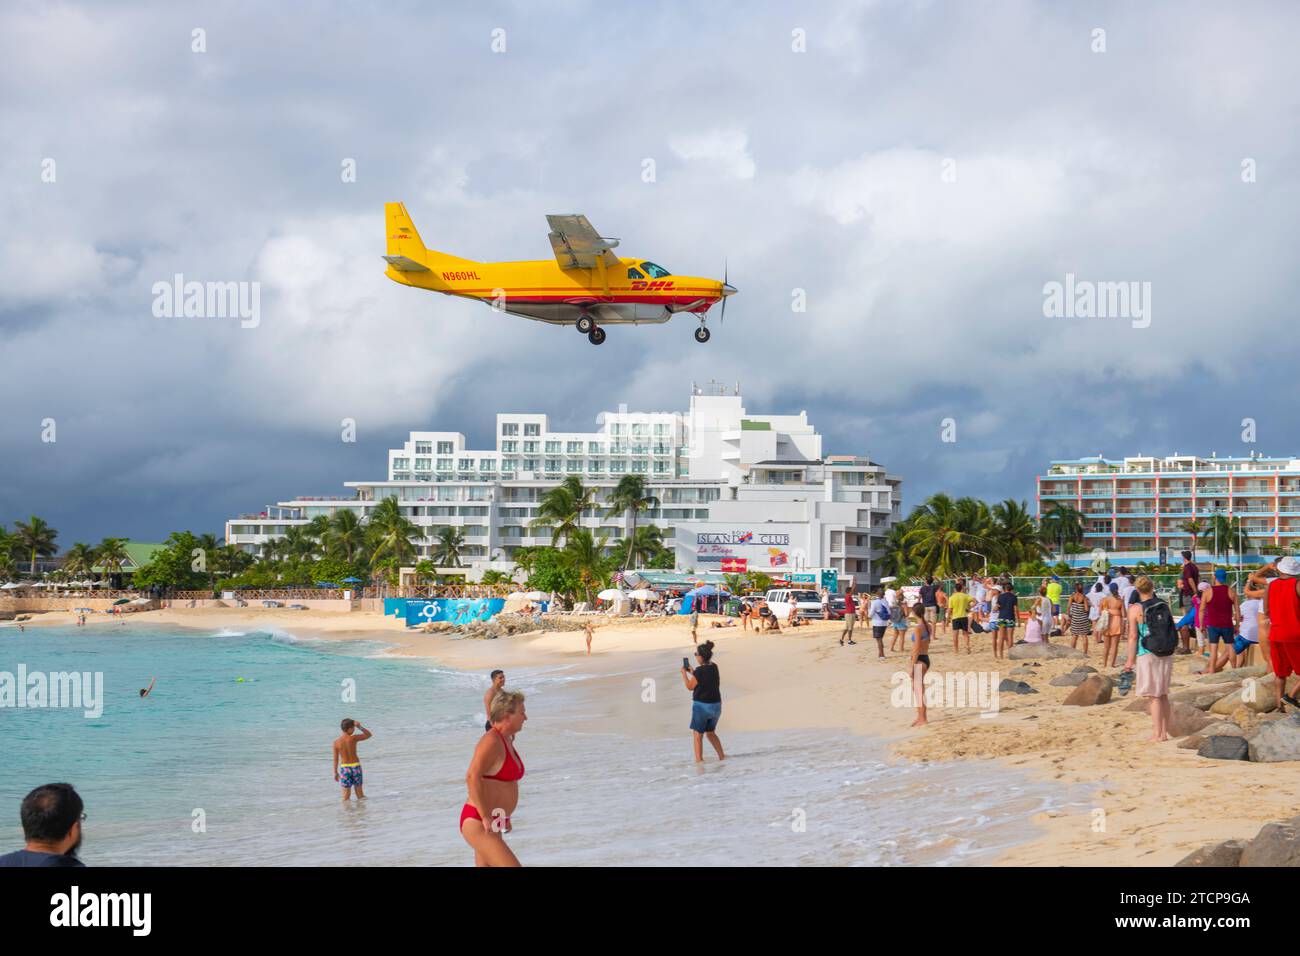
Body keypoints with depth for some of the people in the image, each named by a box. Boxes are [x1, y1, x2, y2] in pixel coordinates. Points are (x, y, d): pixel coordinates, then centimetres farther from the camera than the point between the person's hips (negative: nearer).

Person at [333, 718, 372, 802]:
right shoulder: (353, 738, -12)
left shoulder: (336, 742, -7)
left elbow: (335, 759, -1)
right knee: (359, 790, 15)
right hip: (355, 766, 0)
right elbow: (369, 735, 0)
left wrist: (335, 772, 9)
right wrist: (359, 727, -6)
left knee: (346, 795, 5)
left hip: (344, 767, 0)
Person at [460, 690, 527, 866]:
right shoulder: (491, 741, -17)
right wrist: (486, 817, -25)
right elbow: (472, 777, -26)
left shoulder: (506, 741, 14)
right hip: (478, 824, -10)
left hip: (491, 824, 10)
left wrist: (504, 816, 26)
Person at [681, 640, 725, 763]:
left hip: (702, 705, -7)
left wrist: (684, 674, 6)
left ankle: (699, 760, 2)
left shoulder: (699, 671, -18)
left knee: (698, 734, 4)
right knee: (710, 732, 23)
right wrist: (692, 673, 19)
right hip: (716, 705, 7)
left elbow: (690, 687, -6)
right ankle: (722, 756, 23)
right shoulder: (714, 667, 2)